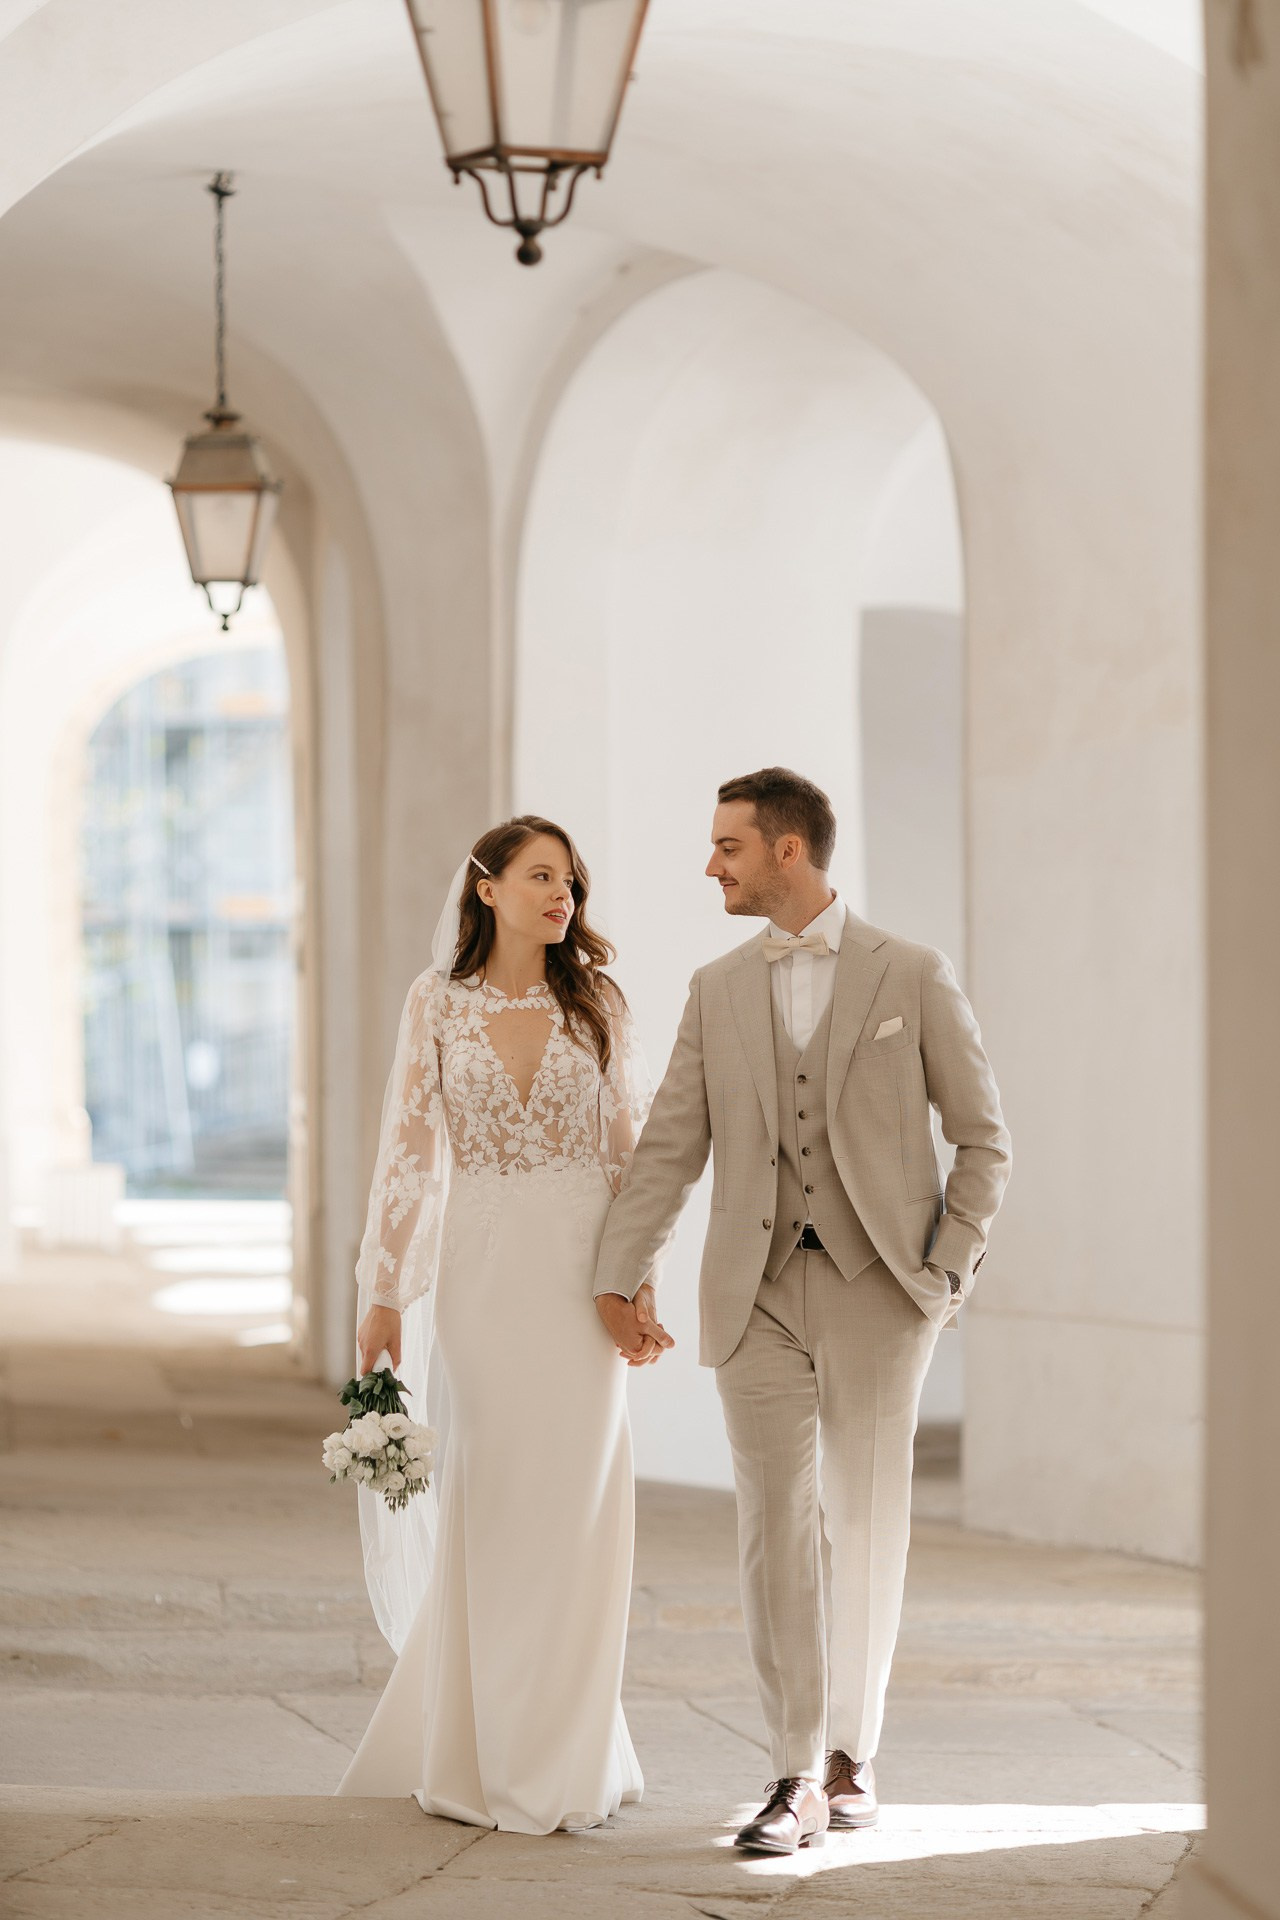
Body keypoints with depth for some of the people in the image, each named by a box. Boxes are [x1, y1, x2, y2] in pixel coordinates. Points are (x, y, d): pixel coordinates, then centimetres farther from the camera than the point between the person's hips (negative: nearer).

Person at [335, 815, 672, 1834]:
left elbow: (630, 1149, 5)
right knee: (489, 1505, 3)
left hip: (580, 1270, 0)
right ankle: (484, 1758, 15)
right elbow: (409, 1150, 3)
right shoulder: (439, 1002, 3)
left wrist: (639, 1286, -2)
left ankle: (564, 1762, 9)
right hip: (480, 1270, 0)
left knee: (574, 1508, 0)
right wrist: (384, 1295, 0)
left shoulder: (596, 1004, 4)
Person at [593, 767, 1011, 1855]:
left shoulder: (914, 978, 0)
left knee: (867, 1529, 3)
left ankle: (850, 1752, 19)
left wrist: (944, 1270, -4)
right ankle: (799, 1778, -3)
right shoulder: (719, 990, 9)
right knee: (777, 1530, -4)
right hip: (758, 1294, 2)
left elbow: (984, 1140, 4)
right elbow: (672, 1145, 7)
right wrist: (619, 1277, -1)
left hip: (879, 1290, -2)